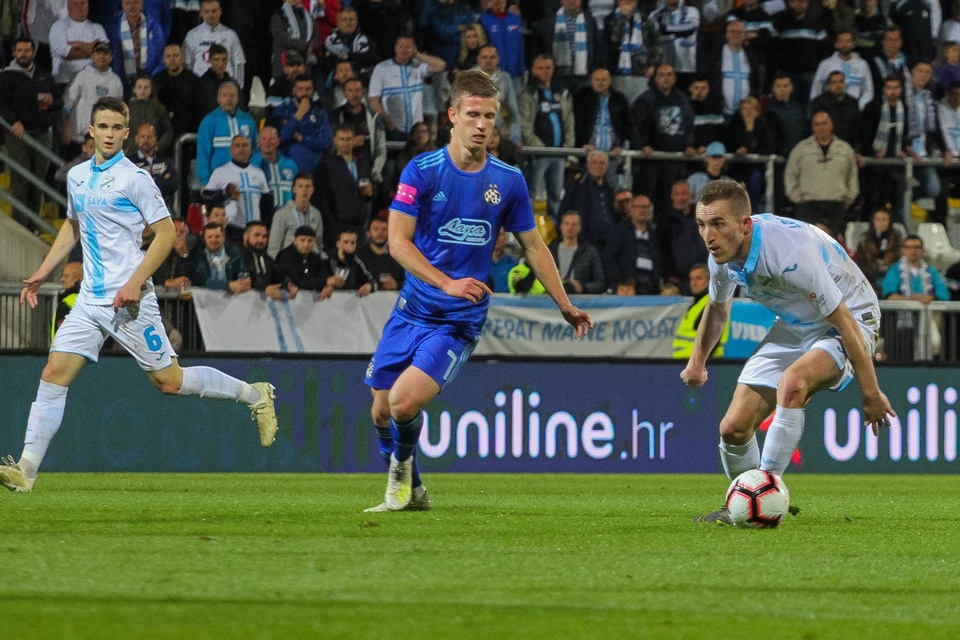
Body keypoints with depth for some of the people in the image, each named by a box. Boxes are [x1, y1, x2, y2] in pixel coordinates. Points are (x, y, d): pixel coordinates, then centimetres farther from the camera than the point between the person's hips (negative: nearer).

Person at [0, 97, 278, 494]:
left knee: (169, 381, -1)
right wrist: (43, 273, 20)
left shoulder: (134, 179, -9)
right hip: (90, 298, 6)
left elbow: (165, 233, -9)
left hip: (128, 301, -6)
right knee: (55, 372, -7)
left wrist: (136, 282, -18)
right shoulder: (77, 177, 12)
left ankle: (254, 395, 19)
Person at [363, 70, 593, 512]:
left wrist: (565, 306, 12)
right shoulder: (422, 171, -6)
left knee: (404, 401, -20)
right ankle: (410, 493, 27)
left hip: (459, 321, -1)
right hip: (412, 309, 1)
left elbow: (533, 246, 12)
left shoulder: (508, 180, 0)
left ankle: (401, 468, 12)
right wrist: (447, 283, -24)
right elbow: (398, 242, -12)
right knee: (381, 409, 3)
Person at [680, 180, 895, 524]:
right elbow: (717, 308, 13)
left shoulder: (791, 251, -36)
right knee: (734, 428, -3)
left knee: (792, 382, -37)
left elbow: (843, 321, -29)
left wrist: (871, 393, -25)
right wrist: (697, 362, 18)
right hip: (793, 327, 7)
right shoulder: (722, 254, -13)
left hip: (853, 319, -7)